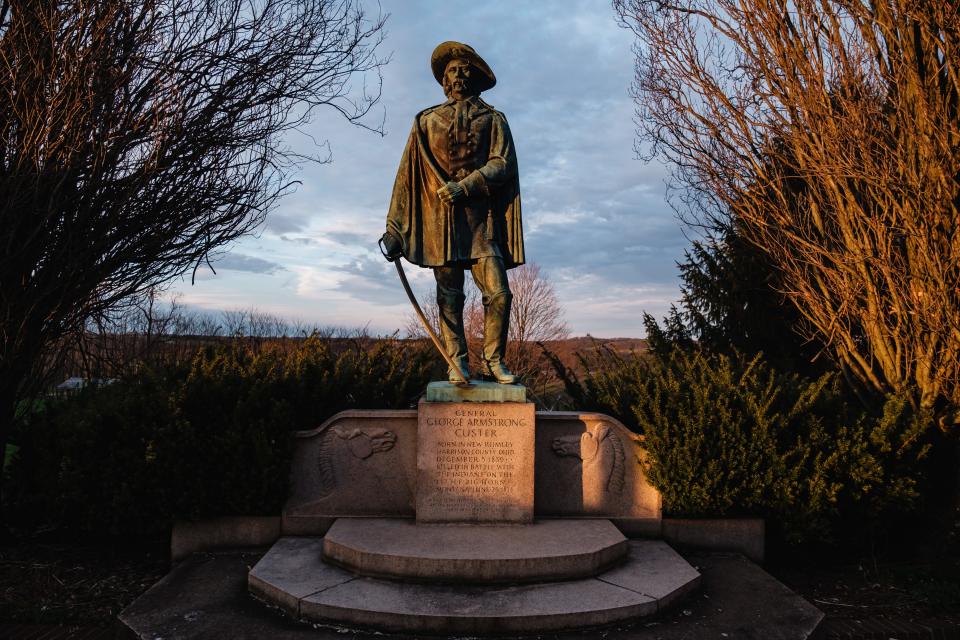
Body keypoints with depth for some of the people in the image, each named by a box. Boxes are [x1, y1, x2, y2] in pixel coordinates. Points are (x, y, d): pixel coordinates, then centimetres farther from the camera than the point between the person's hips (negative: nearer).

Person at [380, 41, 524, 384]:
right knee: (449, 295, -1)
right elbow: (407, 175, 11)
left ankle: (494, 359, 3)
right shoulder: (426, 121, 16)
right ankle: (456, 361, 5)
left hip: (481, 218, -1)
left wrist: (465, 186, -16)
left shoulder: (493, 119, 14)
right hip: (440, 218, 1)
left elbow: (503, 164, -1)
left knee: (499, 292, -9)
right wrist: (393, 228, 5)